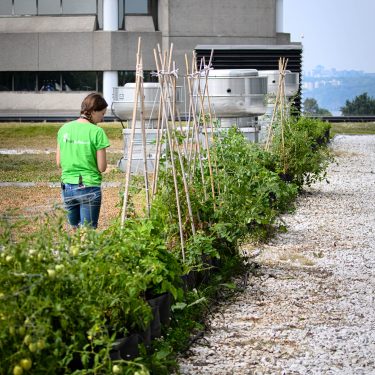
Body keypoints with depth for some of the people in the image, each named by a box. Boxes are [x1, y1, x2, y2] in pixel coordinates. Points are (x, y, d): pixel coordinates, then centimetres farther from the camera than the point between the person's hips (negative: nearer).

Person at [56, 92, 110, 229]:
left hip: (67, 187, 5)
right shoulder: (96, 132, -12)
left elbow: (59, 163, 7)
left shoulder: (64, 129, 3)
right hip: (89, 187, -5)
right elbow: (102, 168, -9)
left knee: (75, 230, 17)